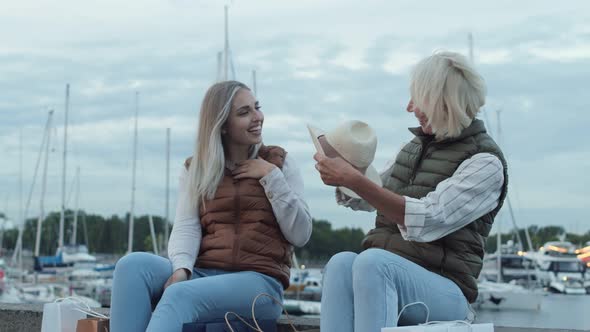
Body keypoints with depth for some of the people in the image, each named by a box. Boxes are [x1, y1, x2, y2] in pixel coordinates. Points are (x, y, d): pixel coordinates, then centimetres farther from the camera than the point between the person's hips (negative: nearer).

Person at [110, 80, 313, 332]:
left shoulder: (279, 162, 12)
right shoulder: (195, 169, 16)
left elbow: (300, 235, 4)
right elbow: (185, 227, 1)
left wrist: (272, 177, -3)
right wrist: (181, 268, -20)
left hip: (258, 282, -3)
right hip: (204, 274, 3)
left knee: (180, 295, -33)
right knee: (133, 264, -26)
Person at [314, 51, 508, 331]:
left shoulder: (485, 162, -4)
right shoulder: (416, 145, 17)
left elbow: (425, 221, -19)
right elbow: (370, 199, 30)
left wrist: (354, 180, -22)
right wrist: (341, 173, 8)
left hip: (443, 290, -5)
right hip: (380, 276, 5)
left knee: (372, 261, -36)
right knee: (342, 262, -30)